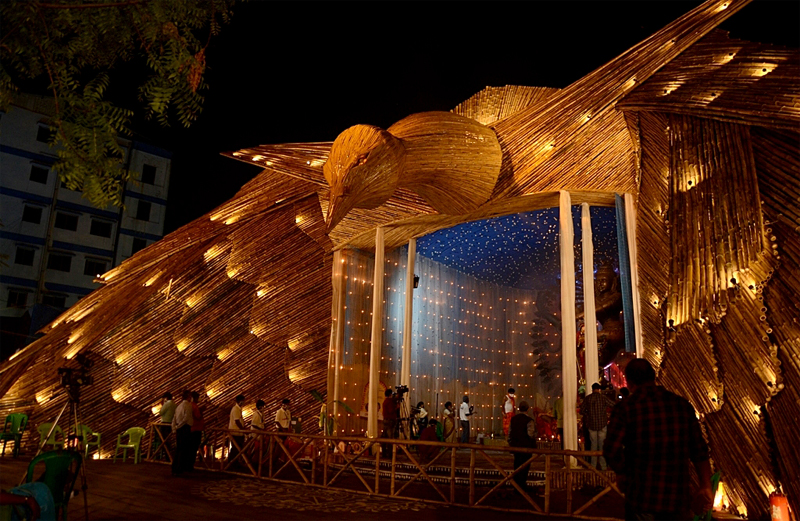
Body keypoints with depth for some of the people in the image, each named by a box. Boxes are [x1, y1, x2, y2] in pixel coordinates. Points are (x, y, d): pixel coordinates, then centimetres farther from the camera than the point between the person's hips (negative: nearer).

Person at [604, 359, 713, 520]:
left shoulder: (626, 408, -10)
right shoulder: (682, 405, 1)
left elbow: (612, 451, -19)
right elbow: (699, 452, 4)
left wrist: (622, 473, 0)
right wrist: (706, 488, 12)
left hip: (642, 497, -3)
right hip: (678, 498, 3)